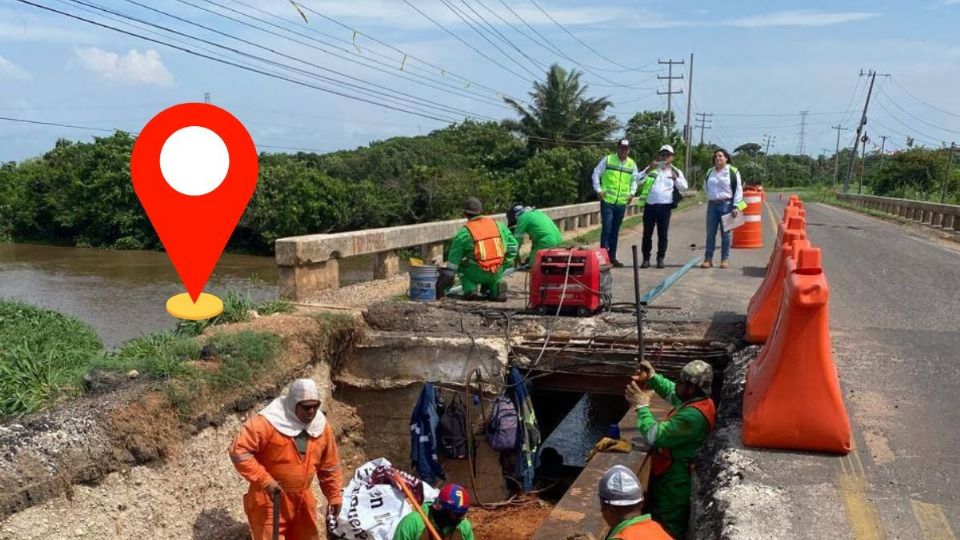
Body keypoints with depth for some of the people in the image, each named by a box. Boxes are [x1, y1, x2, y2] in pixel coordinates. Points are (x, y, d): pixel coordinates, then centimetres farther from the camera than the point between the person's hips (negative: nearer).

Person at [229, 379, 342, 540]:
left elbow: (329, 466, 7)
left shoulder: (321, 426, -4)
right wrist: (265, 481, -28)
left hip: (302, 500, 6)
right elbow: (238, 451, -26)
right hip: (269, 500, -5)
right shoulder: (267, 422, -23)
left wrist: (334, 495, 10)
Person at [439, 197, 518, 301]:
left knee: (461, 265, 24)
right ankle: (496, 287, 10)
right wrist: (504, 265, 22)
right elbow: (513, 245, 12)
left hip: (477, 274, -4)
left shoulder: (464, 232, -4)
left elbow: (454, 259, -1)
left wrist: (447, 276, 8)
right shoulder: (498, 225, 8)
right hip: (497, 273, 4)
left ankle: (470, 289, 5)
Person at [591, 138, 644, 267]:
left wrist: (632, 193, 4)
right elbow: (596, 174, 2)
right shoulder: (607, 160, -2)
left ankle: (612, 256, 18)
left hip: (622, 203, 4)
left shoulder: (632, 164, 8)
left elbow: (635, 179, 18)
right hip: (607, 201, -4)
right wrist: (598, 190, -7)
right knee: (606, 228, -10)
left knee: (615, 231, 11)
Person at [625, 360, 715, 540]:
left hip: (675, 479, -10)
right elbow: (671, 392, 16)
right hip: (675, 474, 10)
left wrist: (642, 406, -21)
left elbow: (655, 436, -31)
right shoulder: (700, 400, -2)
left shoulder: (693, 415, -33)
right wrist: (652, 377, 1)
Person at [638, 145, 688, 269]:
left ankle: (660, 259, 12)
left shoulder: (675, 172, 11)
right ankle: (646, 259, 10)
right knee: (647, 234, 2)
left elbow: (683, 187, 1)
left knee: (662, 234, 2)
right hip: (650, 205, 0)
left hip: (665, 206, 0)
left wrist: (676, 178, -15)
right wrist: (648, 170, -13)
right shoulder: (652, 168, 11)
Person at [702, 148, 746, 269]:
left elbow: (738, 190, -5)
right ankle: (708, 259, 7)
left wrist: (736, 206, -12)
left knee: (725, 233, 0)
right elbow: (706, 185, 28)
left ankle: (725, 259, 6)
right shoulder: (710, 172, 13)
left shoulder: (733, 171, -2)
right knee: (710, 233, 4)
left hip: (726, 204, -4)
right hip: (712, 205, 4)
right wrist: (710, 198, 14)